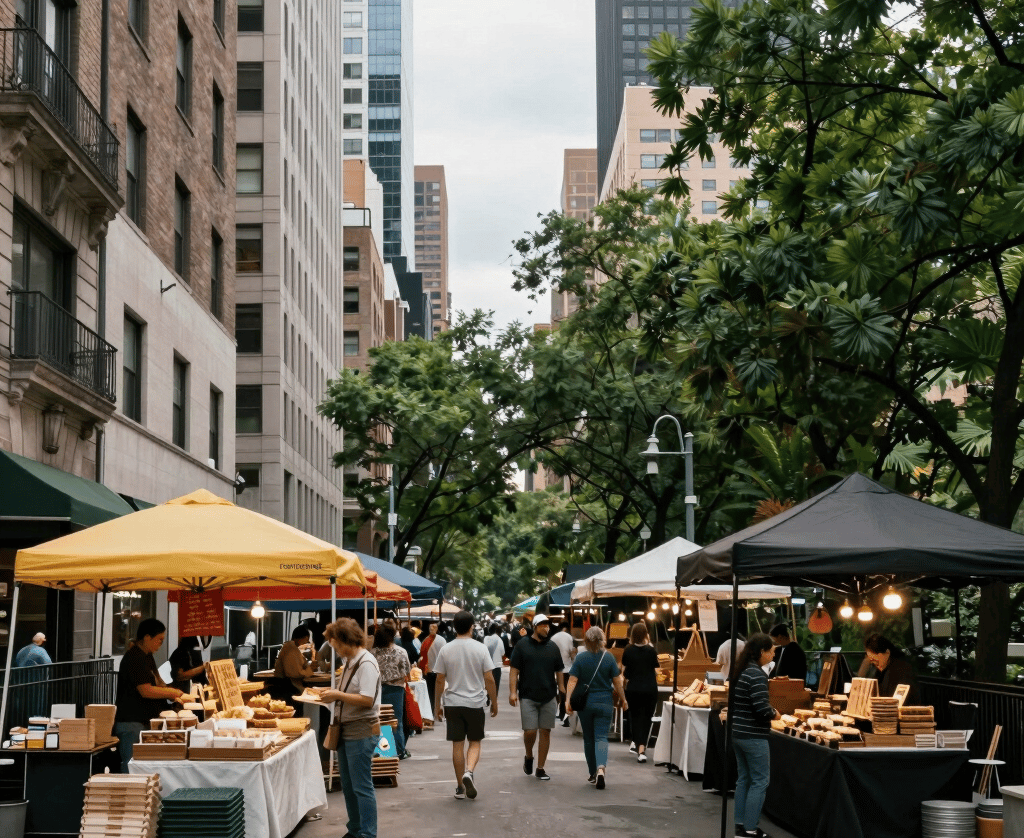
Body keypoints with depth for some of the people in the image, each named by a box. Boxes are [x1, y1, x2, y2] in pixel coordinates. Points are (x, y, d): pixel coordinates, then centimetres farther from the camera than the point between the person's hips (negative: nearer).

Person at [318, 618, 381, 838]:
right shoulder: (350, 662, 12)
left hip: (362, 732, -10)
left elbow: (367, 699, -24)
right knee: (348, 786, 16)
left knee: (362, 787, -4)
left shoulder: (366, 663, -17)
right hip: (347, 730, 10)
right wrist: (332, 693, 5)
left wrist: (337, 695, -18)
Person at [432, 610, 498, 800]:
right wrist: (494, 702, 7)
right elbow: (489, 679, -5)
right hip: (475, 703, -1)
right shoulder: (480, 649, -6)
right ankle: (469, 772, -15)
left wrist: (437, 705, 11)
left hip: (452, 703, 1)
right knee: (475, 742, 11)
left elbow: (440, 681, 1)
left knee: (457, 744, 7)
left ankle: (460, 787, 12)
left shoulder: (445, 650, -2)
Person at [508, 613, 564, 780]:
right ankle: (529, 757, 21)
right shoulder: (522, 645, 0)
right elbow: (514, 670, -2)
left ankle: (540, 769, 12)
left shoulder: (553, 647, 10)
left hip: (549, 697, 3)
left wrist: (562, 692, 8)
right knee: (530, 731, -9)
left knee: (545, 732, 3)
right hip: (528, 696, -3)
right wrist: (513, 692, -10)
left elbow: (559, 672, 15)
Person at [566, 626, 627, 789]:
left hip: (585, 703, 1)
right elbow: (617, 682, -1)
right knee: (601, 737, -2)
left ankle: (593, 774, 21)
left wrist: (568, 699, -12)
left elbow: (572, 680, -11)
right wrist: (623, 700, 10)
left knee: (588, 739, 14)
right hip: (605, 702, -1)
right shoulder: (608, 658, -4)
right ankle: (601, 768, -27)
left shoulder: (580, 658, -4)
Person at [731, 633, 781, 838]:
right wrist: (775, 714, -6)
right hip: (754, 736, -9)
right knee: (759, 781, 0)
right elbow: (762, 708, -24)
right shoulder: (757, 674, -19)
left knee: (743, 779, 15)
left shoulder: (740, 671, 9)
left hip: (738, 732, 9)